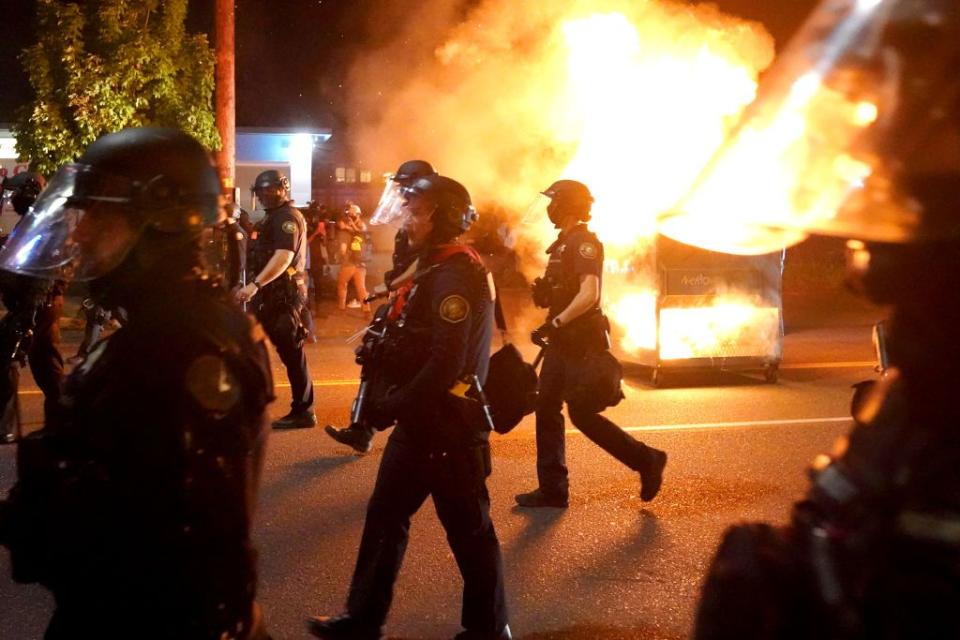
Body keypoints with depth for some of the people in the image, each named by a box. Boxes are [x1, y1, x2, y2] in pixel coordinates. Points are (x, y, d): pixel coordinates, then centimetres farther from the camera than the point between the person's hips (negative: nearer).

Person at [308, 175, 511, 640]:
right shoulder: (438, 269, 12)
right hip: (422, 417, 10)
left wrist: (394, 406, -17)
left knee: (467, 527, 3)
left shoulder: (456, 277, -20)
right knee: (385, 514, 14)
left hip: (448, 423, -10)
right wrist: (382, 347, 3)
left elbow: (446, 366, -26)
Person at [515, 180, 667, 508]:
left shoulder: (584, 243, -14)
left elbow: (588, 294, -25)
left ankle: (646, 460, 6)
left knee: (582, 414, -7)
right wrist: (542, 292, 8)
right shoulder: (563, 244, 16)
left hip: (581, 342, -10)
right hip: (563, 342, 10)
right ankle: (552, 489, 10)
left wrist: (554, 324, -27)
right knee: (546, 409, 6)